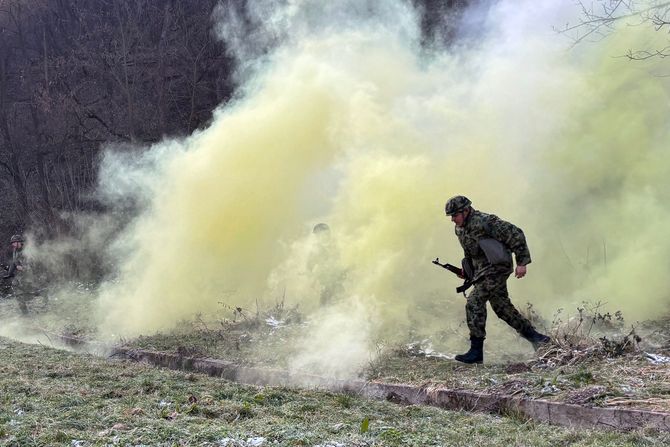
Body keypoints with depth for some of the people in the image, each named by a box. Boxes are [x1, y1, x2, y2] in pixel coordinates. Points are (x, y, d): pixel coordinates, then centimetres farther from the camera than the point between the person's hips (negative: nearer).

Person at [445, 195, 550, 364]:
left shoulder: (485, 221, -20)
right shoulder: (459, 229, 7)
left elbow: (515, 234, -19)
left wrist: (522, 262, -20)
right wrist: (466, 270, 14)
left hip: (497, 267, -9)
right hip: (482, 270, 9)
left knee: (474, 303, -17)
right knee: (502, 306, 13)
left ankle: (476, 351, -13)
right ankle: (533, 336, 28)